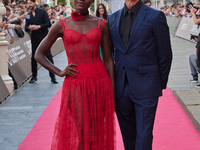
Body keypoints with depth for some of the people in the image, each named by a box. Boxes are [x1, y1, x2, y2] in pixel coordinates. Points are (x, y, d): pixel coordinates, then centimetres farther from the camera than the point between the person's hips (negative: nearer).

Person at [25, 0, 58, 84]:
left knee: (48, 56, -6)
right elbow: (26, 28, 8)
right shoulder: (28, 15, 10)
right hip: (34, 38, 4)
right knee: (34, 57, 5)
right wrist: (29, 27, -15)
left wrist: (39, 26, -20)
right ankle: (34, 76, 17)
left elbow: (48, 24, -9)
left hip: (44, 37, -4)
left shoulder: (42, 12, -2)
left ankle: (52, 77, -2)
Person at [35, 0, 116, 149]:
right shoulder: (61, 25, 3)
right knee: (77, 133, -2)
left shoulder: (101, 24, 5)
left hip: (100, 83, 1)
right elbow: (39, 54, 10)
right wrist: (59, 72, -2)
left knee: (98, 133, 7)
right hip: (75, 85, -1)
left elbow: (108, 60, 6)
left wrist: (113, 93, 4)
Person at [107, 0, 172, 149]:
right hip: (121, 87, 4)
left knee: (143, 137, -4)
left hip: (145, 87, -4)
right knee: (128, 135, 14)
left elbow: (165, 54, -1)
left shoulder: (155, 16, -4)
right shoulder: (113, 18, 10)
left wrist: (160, 84, 1)